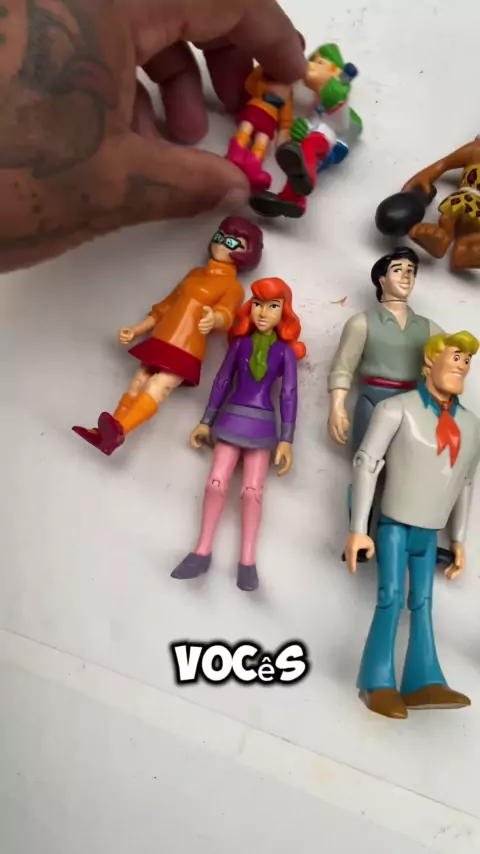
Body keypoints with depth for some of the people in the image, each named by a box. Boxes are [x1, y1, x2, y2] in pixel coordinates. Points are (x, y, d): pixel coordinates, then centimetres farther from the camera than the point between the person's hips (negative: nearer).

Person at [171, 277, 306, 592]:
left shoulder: (285, 351, -3)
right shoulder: (241, 343, 3)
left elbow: (289, 395, -4)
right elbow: (222, 382, 8)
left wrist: (286, 440, -8)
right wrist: (206, 422, 9)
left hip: (261, 425, -2)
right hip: (231, 418, 2)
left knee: (252, 491, -2)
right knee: (216, 482, -1)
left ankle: (248, 561, 5)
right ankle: (203, 553, 10)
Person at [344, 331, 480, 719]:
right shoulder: (396, 408, -14)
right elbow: (366, 463, -17)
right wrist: (357, 529, -20)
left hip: (428, 534, 6)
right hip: (394, 527, -6)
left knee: (423, 603, 5)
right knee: (391, 599, -8)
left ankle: (423, 683, 7)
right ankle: (379, 683, 1)